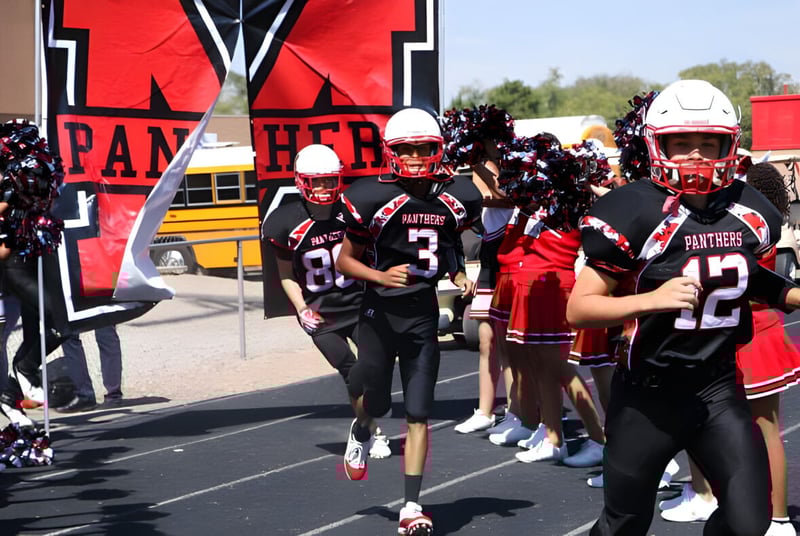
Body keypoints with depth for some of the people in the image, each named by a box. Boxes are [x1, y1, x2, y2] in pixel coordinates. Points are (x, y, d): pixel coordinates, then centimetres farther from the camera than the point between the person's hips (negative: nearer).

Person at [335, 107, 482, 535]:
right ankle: (361, 432, 45)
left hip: (423, 314, 2)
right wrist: (381, 276, -22)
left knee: (418, 414, 0)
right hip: (379, 311, -2)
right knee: (376, 400, 7)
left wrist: (459, 278, 0)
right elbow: (345, 260, -5)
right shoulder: (373, 198, -14)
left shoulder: (455, 197, -1)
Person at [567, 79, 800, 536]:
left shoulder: (750, 211, -1)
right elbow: (578, 309, -17)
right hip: (650, 395, -4)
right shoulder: (634, 212, -16)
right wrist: (652, 299, -31)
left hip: (720, 389, 4)